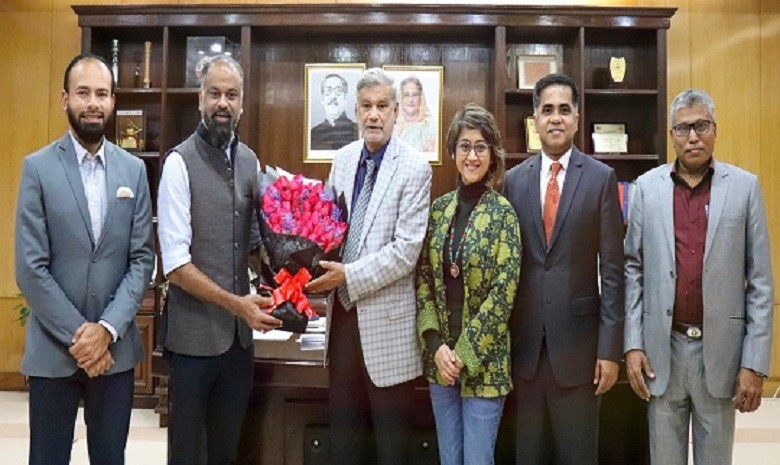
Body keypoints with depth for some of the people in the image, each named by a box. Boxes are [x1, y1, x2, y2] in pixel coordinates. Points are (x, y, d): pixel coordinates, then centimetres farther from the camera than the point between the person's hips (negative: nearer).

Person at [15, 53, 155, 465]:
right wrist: (75, 334, -11)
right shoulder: (38, 167, -4)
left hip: (115, 345, 2)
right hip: (54, 346, -2)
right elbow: (30, 268, -8)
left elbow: (142, 258, -1)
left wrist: (107, 329, -10)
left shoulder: (134, 169, 3)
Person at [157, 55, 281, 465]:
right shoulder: (180, 162, -11)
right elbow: (175, 265, -15)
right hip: (194, 335, -5)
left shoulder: (250, 161, 7)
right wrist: (235, 303, -18)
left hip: (240, 334, 5)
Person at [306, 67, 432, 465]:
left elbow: (407, 249, -16)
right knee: (342, 421, 17)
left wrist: (349, 275, -18)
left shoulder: (414, 168, -10)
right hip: (343, 307, 5)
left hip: (385, 314, -5)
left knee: (390, 429, 10)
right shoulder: (342, 160, 7)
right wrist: (325, 267, -3)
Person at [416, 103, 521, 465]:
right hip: (440, 357, 4)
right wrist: (436, 344, -8)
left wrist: (465, 354, -13)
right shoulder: (438, 209, 4)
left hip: (483, 361, -4)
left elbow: (504, 293, -13)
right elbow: (423, 279, 3)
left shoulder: (503, 213, -8)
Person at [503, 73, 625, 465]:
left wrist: (611, 347, -8)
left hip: (577, 340, -2)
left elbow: (612, 269, -4)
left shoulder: (601, 178, -2)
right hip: (525, 342, 2)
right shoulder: (514, 179, 5)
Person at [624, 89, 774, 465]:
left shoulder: (745, 186, -1)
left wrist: (755, 362, -5)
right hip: (662, 348, 1)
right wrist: (633, 345, -3)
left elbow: (760, 282, -2)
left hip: (721, 349, -1)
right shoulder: (647, 186, 2)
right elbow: (633, 269, 3)